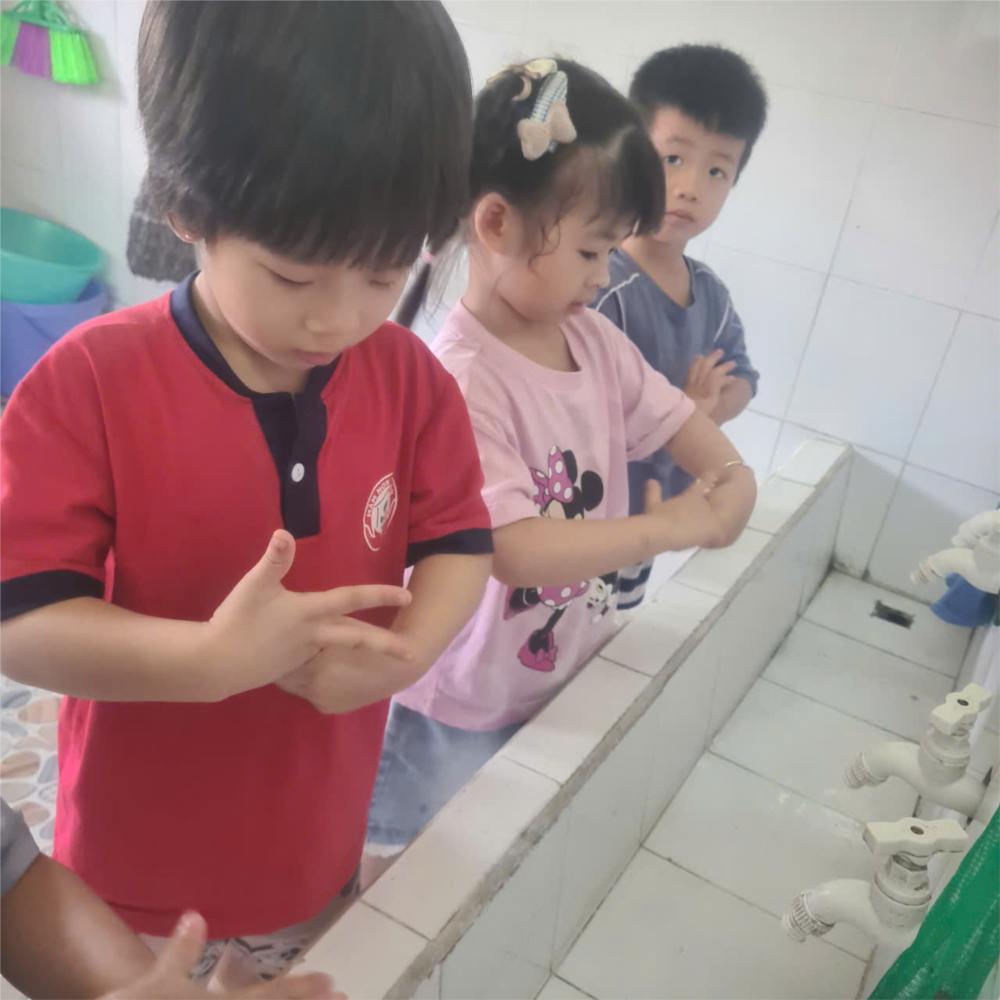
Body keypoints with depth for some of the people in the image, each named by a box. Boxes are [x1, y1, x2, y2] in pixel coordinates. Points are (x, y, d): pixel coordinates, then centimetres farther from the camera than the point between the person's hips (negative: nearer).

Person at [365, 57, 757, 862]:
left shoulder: (593, 340, -3)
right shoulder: (463, 377, -29)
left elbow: (670, 415, 11)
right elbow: (515, 550, -34)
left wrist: (732, 478, -10)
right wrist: (672, 527, -25)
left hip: (563, 683, 7)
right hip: (459, 717, -7)